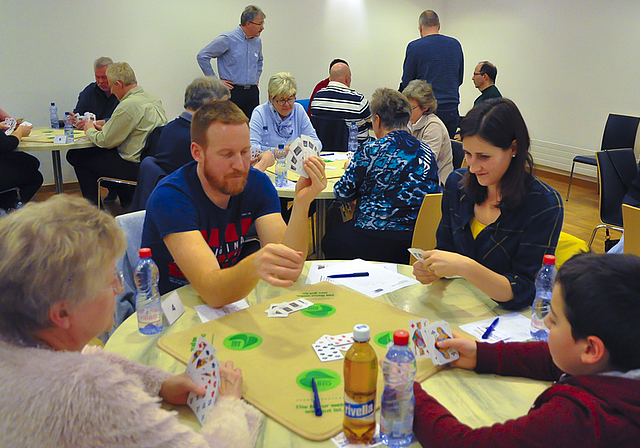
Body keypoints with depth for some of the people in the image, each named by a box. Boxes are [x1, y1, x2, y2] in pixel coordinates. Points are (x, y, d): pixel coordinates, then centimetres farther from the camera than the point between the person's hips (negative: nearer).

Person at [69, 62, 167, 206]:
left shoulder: (128, 105, -19)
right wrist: (104, 128, 17)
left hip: (135, 167, -9)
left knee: (77, 156, 5)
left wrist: (90, 130, 9)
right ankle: (126, 201, 28)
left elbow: (106, 141, -10)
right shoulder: (153, 99, 9)